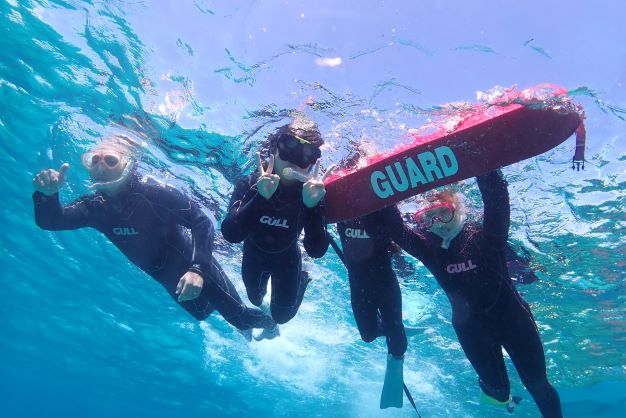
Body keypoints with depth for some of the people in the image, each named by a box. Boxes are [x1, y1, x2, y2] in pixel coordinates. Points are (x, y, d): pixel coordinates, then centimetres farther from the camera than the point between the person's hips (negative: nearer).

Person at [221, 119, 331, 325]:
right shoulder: (250, 184, -30)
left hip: (287, 260, -1)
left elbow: (316, 251, -38)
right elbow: (231, 234, -42)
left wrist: (312, 206, -53)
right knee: (255, 299, 27)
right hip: (254, 256, 1)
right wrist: (260, 197, -56)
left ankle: (302, 280, 37)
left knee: (281, 315, 13)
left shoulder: (313, 193, -30)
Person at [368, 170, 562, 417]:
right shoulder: (429, 248, -7)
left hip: (512, 318, -2)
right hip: (472, 329, 2)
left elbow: (496, 198, -29)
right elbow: (396, 229, -16)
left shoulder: (485, 235, -14)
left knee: (538, 385, 10)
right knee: (498, 389, 13)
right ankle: (491, 388, 47)